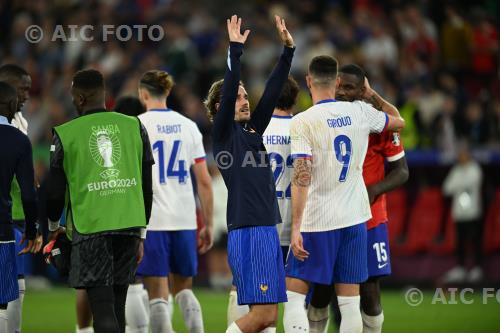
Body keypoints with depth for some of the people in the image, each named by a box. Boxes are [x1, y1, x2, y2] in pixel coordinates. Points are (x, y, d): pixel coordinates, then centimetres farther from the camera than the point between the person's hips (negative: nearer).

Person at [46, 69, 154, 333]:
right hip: (130, 226, 4)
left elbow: (55, 190, 3)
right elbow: (146, 187, 11)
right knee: (116, 305, 15)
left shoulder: (65, 134, -1)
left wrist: (53, 226, 22)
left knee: (103, 307, -6)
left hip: (90, 229, -4)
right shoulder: (134, 126, 9)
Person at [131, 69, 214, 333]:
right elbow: (204, 182, 6)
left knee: (158, 295, 0)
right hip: (185, 220, 4)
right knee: (183, 289, 17)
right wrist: (208, 225, 13)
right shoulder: (188, 126, 8)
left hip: (151, 220, -4)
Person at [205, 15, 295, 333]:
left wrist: (288, 50, 10)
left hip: (268, 230, 8)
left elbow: (272, 92, 15)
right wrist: (236, 50, -20)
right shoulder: (224, 134, -2)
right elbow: (228, 91, -16)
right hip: (247, 232, -8)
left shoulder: (252, 132, 17)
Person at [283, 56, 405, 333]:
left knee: (294, 297, 2)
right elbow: (398, 121, 23)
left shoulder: (302, 122, -10)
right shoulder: (359, 112, 2)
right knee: (350, 303, 6)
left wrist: (296, 228, -16)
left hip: (317, 223, -4)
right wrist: (371, 93, 35)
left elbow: (302, 178, -17)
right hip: (354, 218, 4)